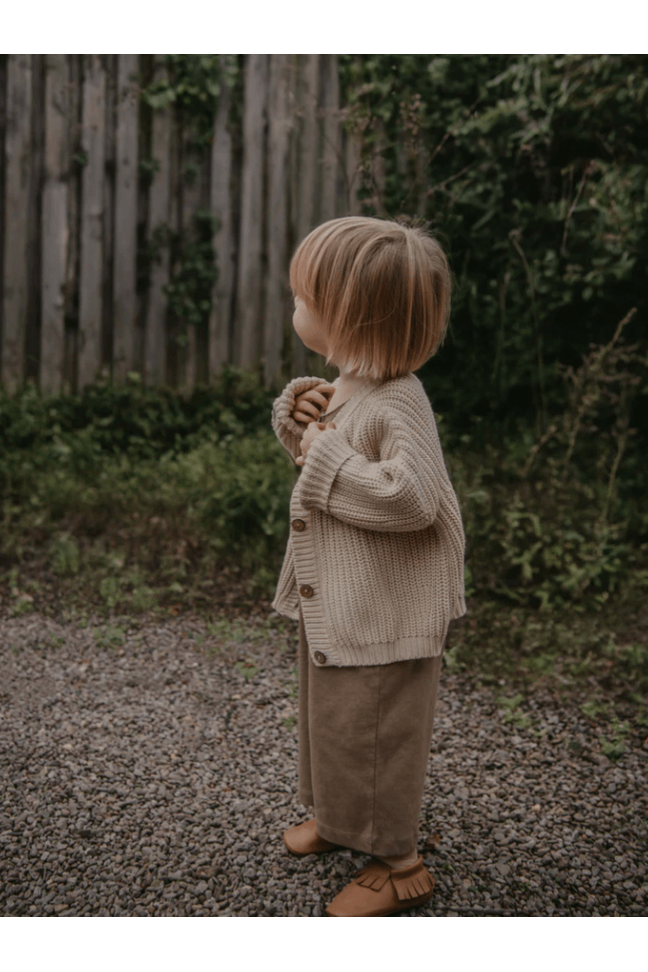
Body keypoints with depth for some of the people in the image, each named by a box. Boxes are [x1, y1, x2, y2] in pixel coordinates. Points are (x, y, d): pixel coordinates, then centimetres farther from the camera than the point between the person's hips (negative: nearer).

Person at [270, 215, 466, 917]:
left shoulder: (397, 403, -25)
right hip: (328, 599, 10)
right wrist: (295, 410, -4)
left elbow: (411, 498, -36)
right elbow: (307, 449, 19)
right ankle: (337, 815, 48)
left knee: (372, 727, 5)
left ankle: (398, 863, 25)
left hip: (384, 610, -9)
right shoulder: (346, 385, 3)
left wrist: (325, 455, -27)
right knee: (327, 710, 25)